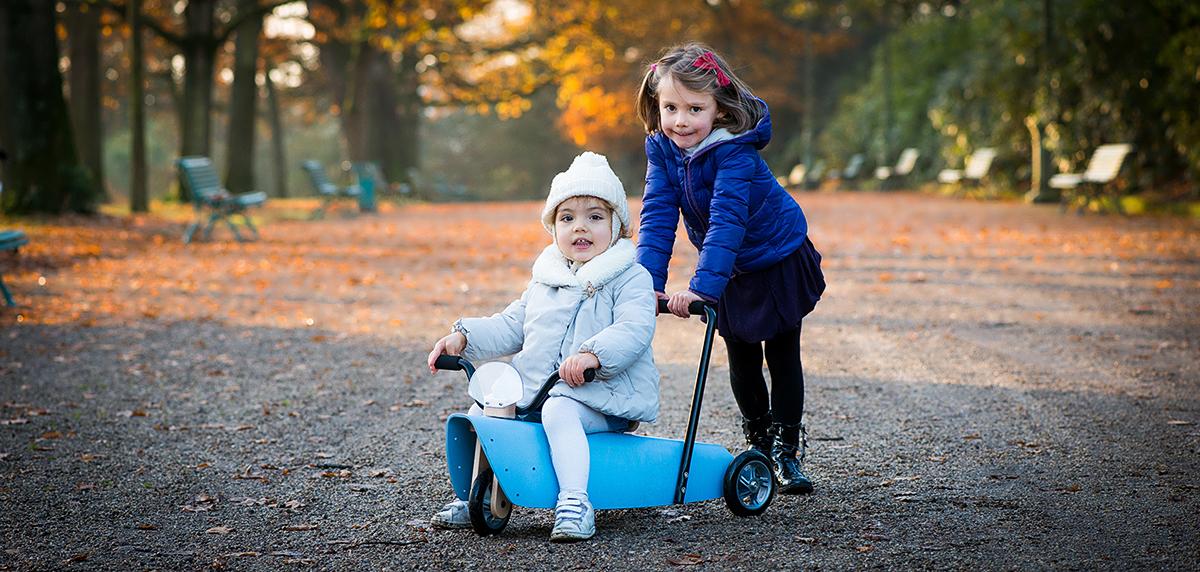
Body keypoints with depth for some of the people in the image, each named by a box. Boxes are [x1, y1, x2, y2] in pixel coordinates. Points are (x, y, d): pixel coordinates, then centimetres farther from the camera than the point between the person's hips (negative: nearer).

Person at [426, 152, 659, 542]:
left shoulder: (629, 278, -4)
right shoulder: (545, 279, 18)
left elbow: (634, 330, -21)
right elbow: (511, 326, 20)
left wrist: (593, 354, -39)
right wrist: (464, 337, 3)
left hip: (602, 400, -7)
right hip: (535, 389, 7)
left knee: (559, 411, -35)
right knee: (484, 408, -4)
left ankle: (574, 503, -38)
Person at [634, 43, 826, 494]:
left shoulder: (733, 151, -33)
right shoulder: (662, 149, -15)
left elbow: (727, 220, -42)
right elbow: (658, 216, -21)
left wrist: (702, 285, -51)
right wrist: (647, 280, -33)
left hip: (778, 261, -5)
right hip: (729, 272, 5)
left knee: (782, 357, 3)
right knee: (742, 360, 13)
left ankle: (787, 449, 13)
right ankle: (759, 441, 29)